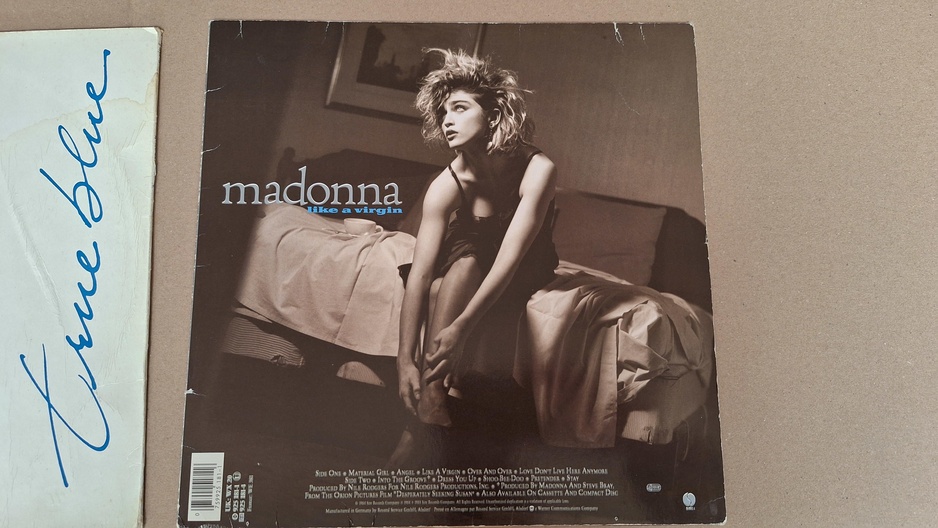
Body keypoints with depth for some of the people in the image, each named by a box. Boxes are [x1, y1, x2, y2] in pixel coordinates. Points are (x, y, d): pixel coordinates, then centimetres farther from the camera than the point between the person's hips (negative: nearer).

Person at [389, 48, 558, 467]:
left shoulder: (537, 169, -27)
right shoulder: (447, 185, -22)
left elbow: (510, 256, -35)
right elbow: (419, 274, -28)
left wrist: (461, 326, -44)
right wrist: (405, 358, -35)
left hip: (524, 273, 0)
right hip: (465, 270, 0)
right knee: (463, 253, -31)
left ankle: (426, 421, -24)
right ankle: (430, 407, -32)